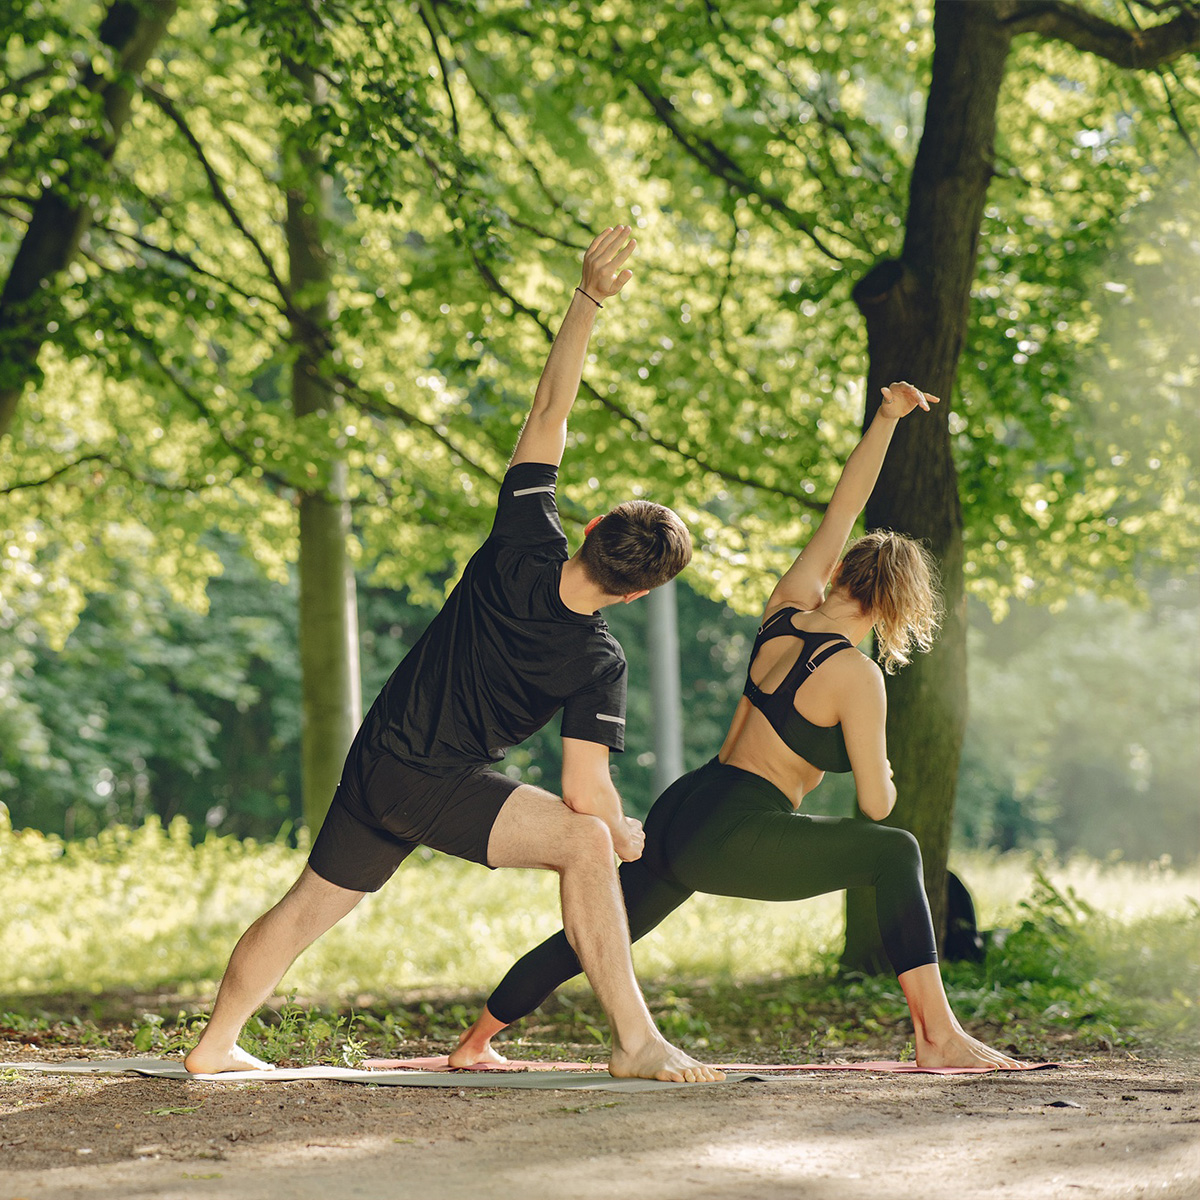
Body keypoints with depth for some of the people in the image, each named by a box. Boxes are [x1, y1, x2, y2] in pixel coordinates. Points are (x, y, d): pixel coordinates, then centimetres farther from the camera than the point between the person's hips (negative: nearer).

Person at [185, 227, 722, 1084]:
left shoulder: (523, 548, -11)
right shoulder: (599, 664, -19)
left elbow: (550, 410, -12)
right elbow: (586, 791, -19)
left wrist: (589, 298, -12)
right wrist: (628, 832, 1)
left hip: (375, 764, 6)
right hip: (442, 787, -6)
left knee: (312, 902, 21)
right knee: (586, 841, -15)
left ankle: (217, 1044, 35)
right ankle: (636, 1040, -25)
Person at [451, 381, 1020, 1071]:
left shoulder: (786, 611, 6)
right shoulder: (855, 676, -13)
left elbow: (841, 511, 17)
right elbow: (877, 804, -8)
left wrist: (887, 419, 19)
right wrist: (887, 781, 15)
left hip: (680, 811, 8)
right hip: (734, 838, -8)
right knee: (895, 853, -2)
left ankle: (475, 1043, 36)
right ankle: (939, 1038, -8)